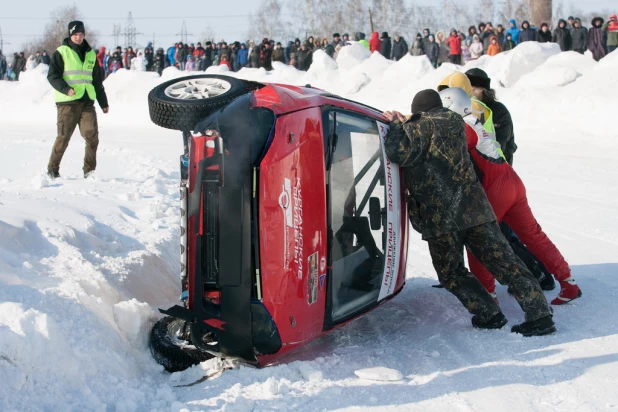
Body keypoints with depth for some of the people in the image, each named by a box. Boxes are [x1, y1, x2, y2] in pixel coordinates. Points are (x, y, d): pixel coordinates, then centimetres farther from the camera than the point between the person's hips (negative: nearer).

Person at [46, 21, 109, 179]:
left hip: (87, 102, 4)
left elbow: (97, 80, 23)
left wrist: (103, 102, 23)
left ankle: (89, 169, 2)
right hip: (67, 102, -4)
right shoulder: (61, 52, 1)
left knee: (92, 134, -7)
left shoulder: (91, 54, 17)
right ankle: (53, 169, 11)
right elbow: (52, 75, -6)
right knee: (64, 136, -3)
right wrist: (65, 89, -22)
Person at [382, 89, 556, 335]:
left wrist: (396, 125, -3)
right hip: (474, 208, 5)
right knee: (504, 262, 5)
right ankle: (540, 315, -1)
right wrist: (405, 126, 25)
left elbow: (399, 153, -20)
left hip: (440, 216, -5)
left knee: (451, 272, 14)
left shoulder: (421, 127, -4)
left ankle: (489, 315, 5)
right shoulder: (455, 122, 16)